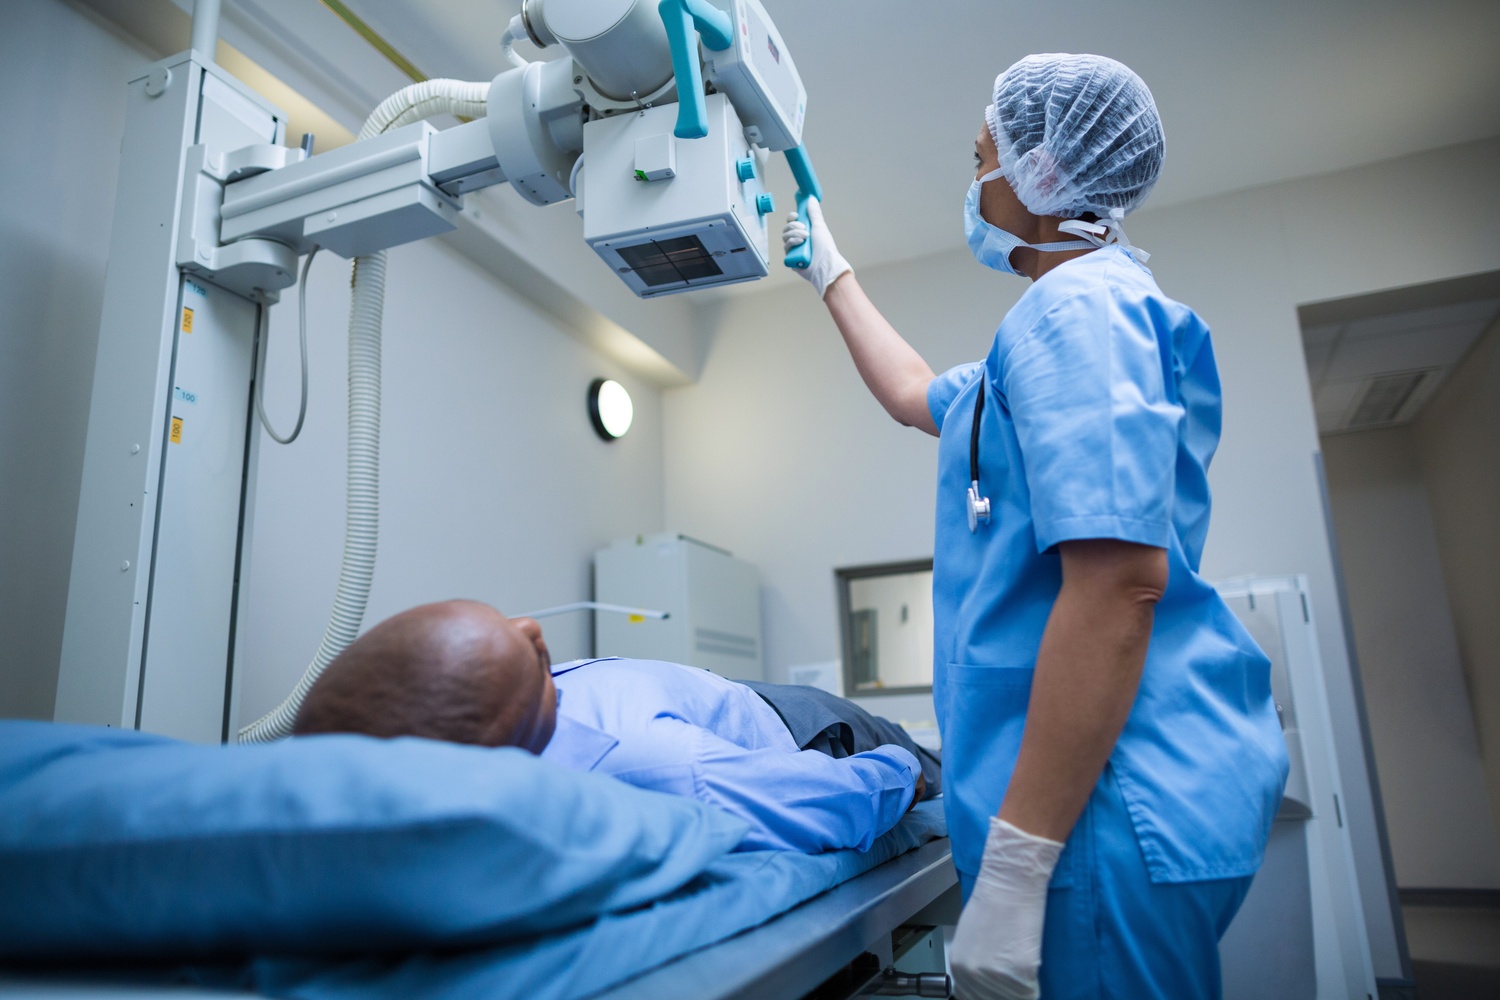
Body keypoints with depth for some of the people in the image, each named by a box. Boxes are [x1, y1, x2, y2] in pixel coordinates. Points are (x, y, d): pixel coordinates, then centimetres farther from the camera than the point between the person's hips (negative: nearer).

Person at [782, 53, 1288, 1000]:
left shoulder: (1077, 305, -13)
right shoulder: (1098, 311, 20)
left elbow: (1119, 581, -24)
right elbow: (916, 394, 34)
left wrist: (1013, 863, -24)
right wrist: (831, 272, 42)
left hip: (1113, 808, -10)